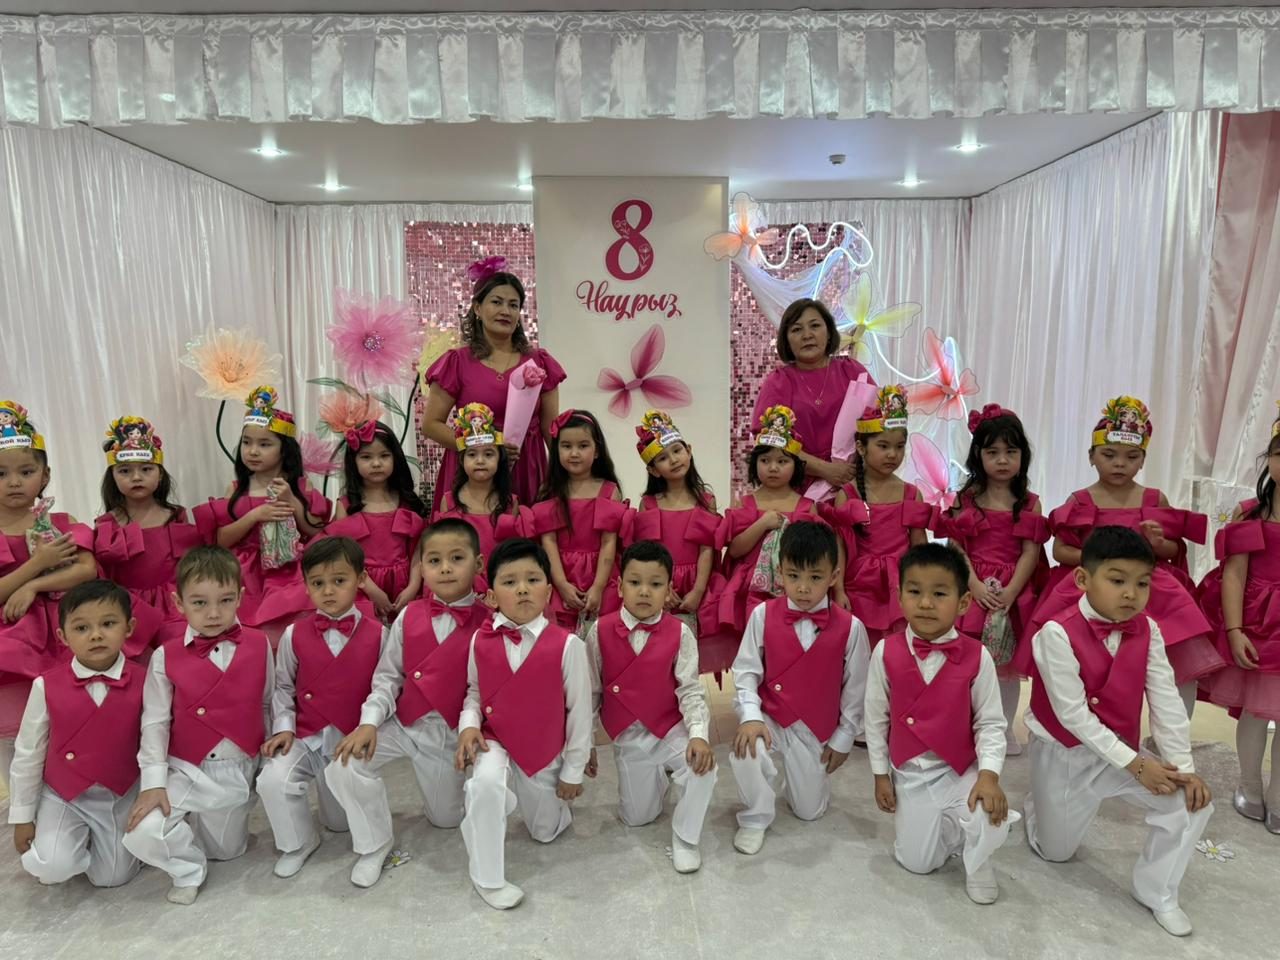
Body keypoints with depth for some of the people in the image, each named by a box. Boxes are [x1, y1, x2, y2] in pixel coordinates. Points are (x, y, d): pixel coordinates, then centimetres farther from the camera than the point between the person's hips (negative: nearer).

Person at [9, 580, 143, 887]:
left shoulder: (143, 681, -16)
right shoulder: (47, 686, -15)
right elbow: (27, 754, -3)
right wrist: (22, 816, 2)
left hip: (122, 796, 0)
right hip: (62, 796, 0)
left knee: (112, 877, 2)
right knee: (53, 869, -20)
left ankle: (95, 837, 32)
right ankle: (77, 836, 14)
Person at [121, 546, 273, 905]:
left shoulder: (259, 646, -7)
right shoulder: (166, 657, -10)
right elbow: (155, 721, -8)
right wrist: (153, 781, -13)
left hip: (237, 771, 1)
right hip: (184, 768, -1)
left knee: (227, 851, 15)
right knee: (142, 833, -23)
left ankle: (199, 822, 49)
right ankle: (188, 866, 9)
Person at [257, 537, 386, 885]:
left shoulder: (377, 635, -8)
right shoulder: (295, 634, -3)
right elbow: (283, 686, 7)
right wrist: (283, 727, -5)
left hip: (354, 741, -1)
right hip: (305, 736, 2)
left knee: (342, 823, -2)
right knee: (272, 779, -24)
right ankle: (298, 842, 4)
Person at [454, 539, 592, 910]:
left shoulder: (566, 644, -22)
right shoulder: (481, 640, -13)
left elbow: (580, 709, -12)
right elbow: (474, 690, 5)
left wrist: (572, 771, -4)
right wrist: (469, 725, -16)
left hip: (545, 754, 0)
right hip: (495, 743, 0)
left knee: (545, 831, 19)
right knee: (486, 782, -34)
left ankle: (541, 794, 53)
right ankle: (486, 877, -11)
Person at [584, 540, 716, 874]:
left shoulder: (680, 633, -15)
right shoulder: (600, 631, -12)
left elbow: (690, 689, -13)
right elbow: (590, 692, -2)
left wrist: (698, 734, -29)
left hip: (671, 730, -1)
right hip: (627, 738, 2)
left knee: (704, 768, -29)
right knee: (637, 818, 11)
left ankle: (685, 838, -1)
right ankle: (657, 775, 43)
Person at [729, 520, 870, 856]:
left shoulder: (850, 627, -14)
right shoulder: (763, 615, -12)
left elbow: (856, 687, -3)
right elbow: (745, 668, -7)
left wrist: (843, 738, 2)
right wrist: (750, 715, -20)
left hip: (816, 731, 1)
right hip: (770, 719, -1)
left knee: (809, 810, 9)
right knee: (745, 752, -31)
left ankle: (811, 774, 44)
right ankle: (755, 819, -2)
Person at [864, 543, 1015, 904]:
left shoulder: (977, 656, -14)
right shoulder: (885, 652, -12)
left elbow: (990, 722, -7)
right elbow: (876, 718, -1)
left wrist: (989, 774, -21)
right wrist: (881, 774, 3)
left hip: (962, 771, -1)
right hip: (909, 774, 1)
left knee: (990, 820, -28)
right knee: (917, 862, 0)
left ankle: (976, 859, 9)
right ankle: (945, 826, 34)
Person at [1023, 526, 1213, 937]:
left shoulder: (1148, 631, -9)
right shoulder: (1058, 632, -26)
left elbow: (1166, 703, -7)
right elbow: (1072, 714, -24)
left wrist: (1183, 766, -14)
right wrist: (1135, 764, -22)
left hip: (1121, 751, 4)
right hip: (1063, 754, -4)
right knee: (1056, 852, 9)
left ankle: (1156, 891, 10)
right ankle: (1037, 806, 44)